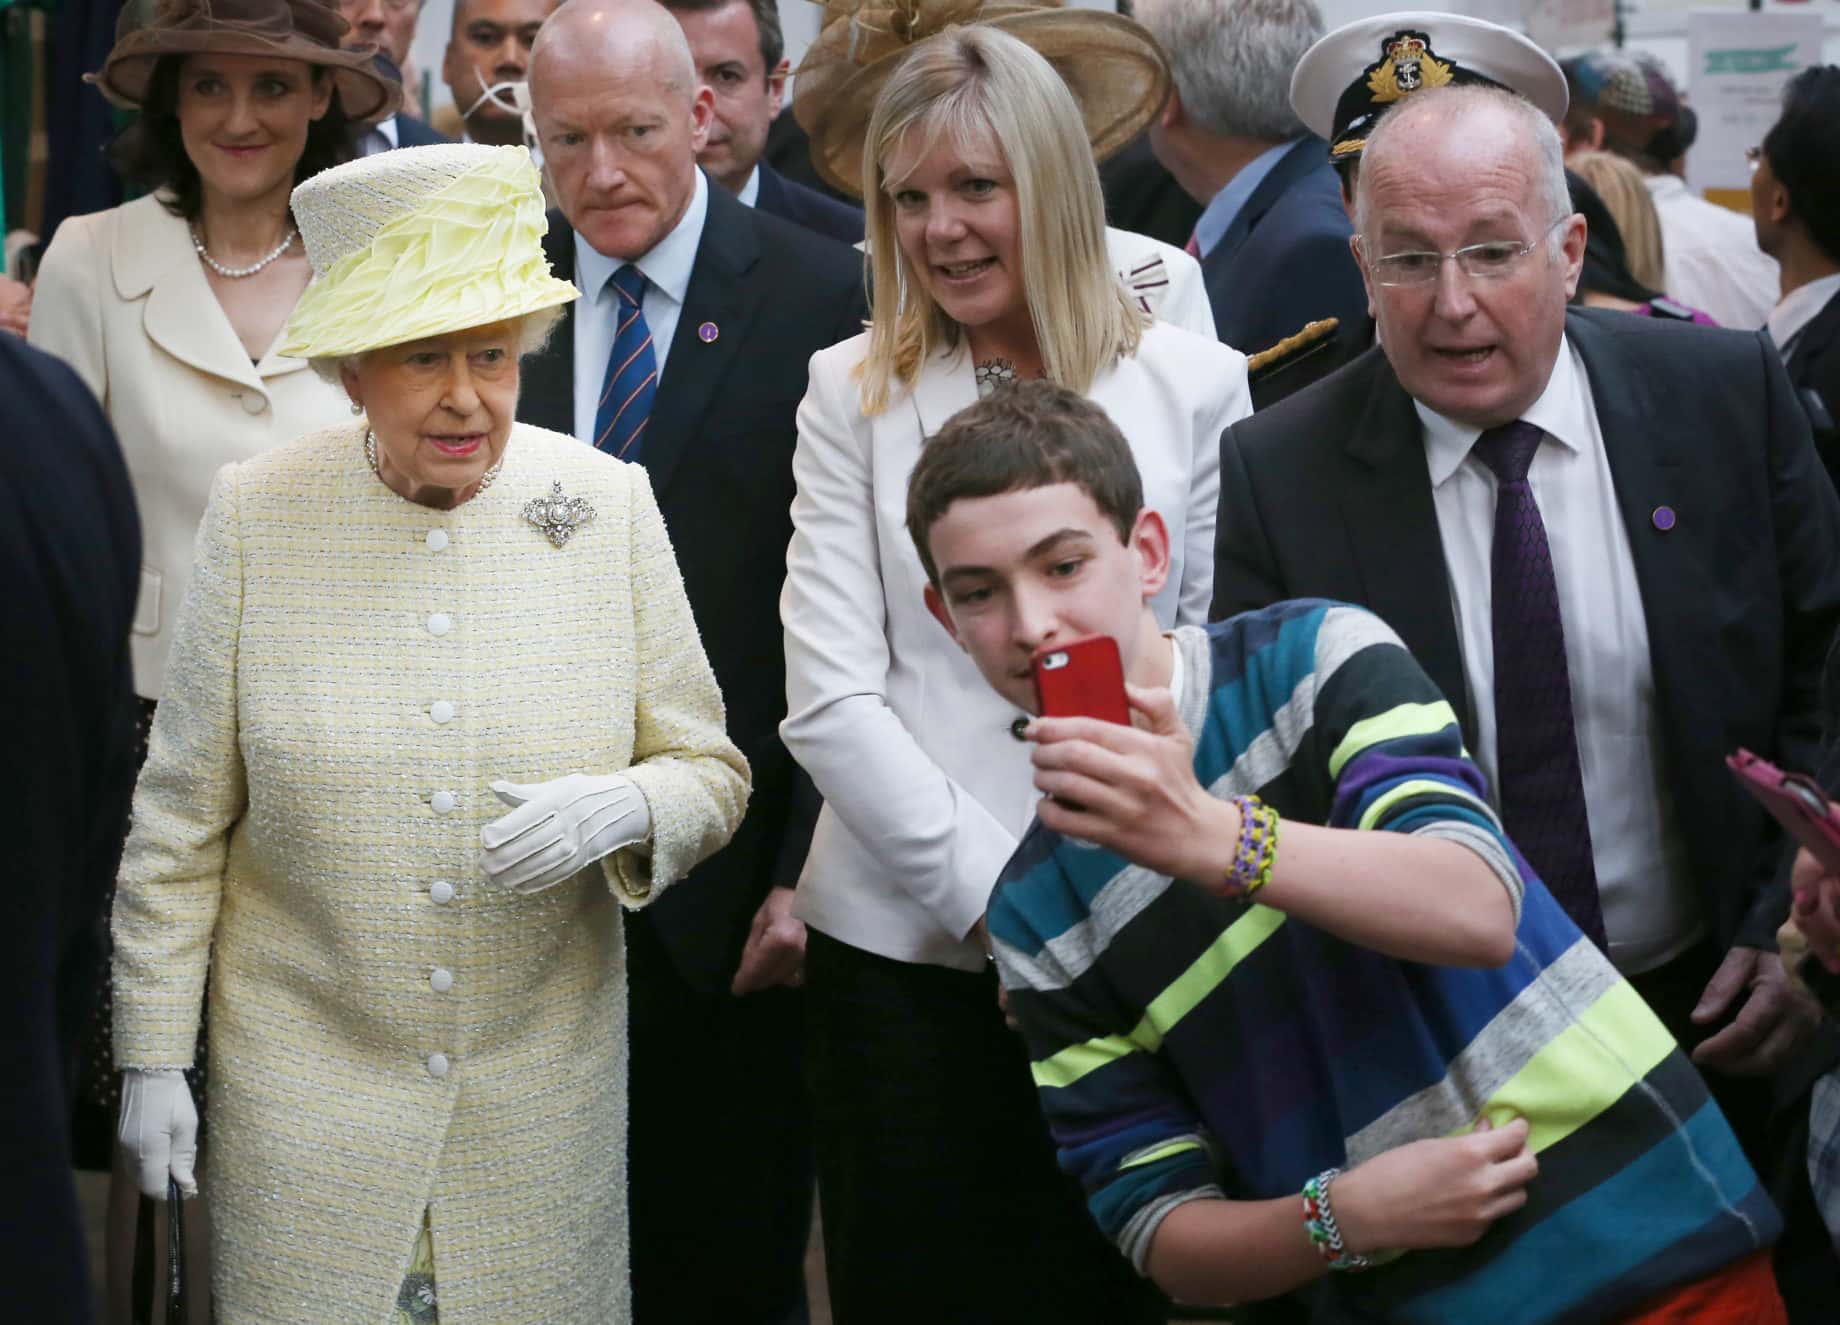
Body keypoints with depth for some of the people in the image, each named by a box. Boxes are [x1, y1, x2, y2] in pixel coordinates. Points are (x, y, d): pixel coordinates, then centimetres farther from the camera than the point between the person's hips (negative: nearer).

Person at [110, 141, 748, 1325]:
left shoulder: (607, 504, -3)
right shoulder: (257, 514, -5)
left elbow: (712, 773, 3)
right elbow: (181, 818, 1)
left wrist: (622, 811, -19)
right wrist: (154, 1057, 0)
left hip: (545, 1088, 1)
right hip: (303, 1081, -1)